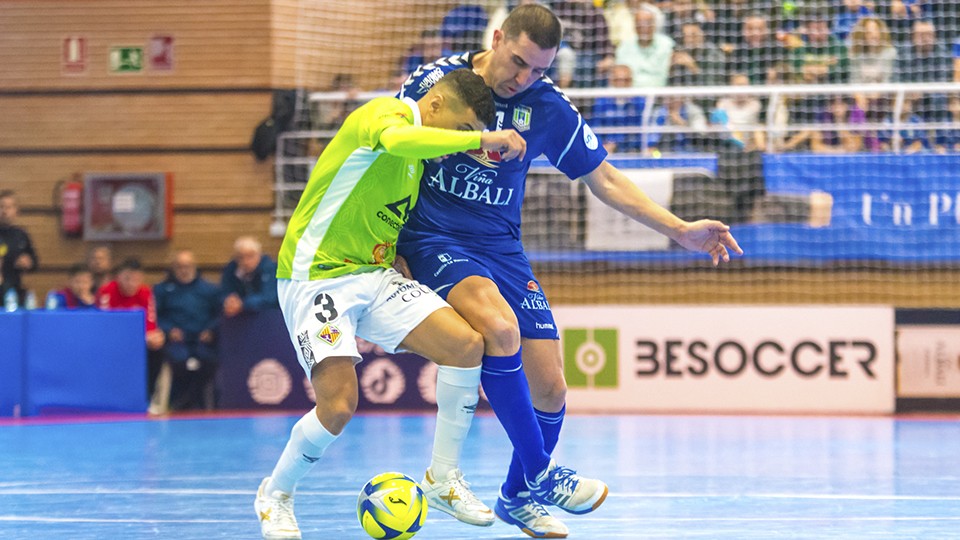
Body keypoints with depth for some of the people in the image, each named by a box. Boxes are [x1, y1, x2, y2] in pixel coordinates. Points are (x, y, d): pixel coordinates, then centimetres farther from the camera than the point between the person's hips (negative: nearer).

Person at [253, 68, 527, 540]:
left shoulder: (421, 159, 16)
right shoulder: (387, 113, -12)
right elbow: (397, 141, -39)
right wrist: (482, 138, -36)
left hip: (375, 276, 8)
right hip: (316, 276, -8)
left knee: (466, 345, -11)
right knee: (339, 404, -19)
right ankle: (274, 496, 8)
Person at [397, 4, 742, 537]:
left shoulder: (548, 108, 0)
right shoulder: (436, 80, -10)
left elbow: (604, 179, 10)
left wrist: (681, 229, 4)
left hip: (501, 245, 4)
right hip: (431, 238, -4)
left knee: (549, 389, -3)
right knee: (500, 327, -34)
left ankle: (518, 497, 25)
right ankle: (539, 473, -21)